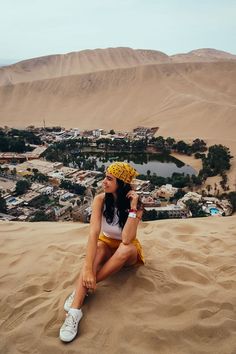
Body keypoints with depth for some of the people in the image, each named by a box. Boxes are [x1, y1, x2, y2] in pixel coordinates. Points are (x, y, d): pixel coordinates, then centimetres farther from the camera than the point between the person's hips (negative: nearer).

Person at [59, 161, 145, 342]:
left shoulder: (135, 205, -22)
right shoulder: (101, 199, -19)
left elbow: (126, 240, -34)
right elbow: (94, 233, -30)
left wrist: (132, 207, -38)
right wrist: (88, 269, -40)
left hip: (127, 252, -1)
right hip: (106, 244, 1)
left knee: (126, 249, -36)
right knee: (97, 248, -34)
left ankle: (84, 288, -27)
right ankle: (75, 311, -40)